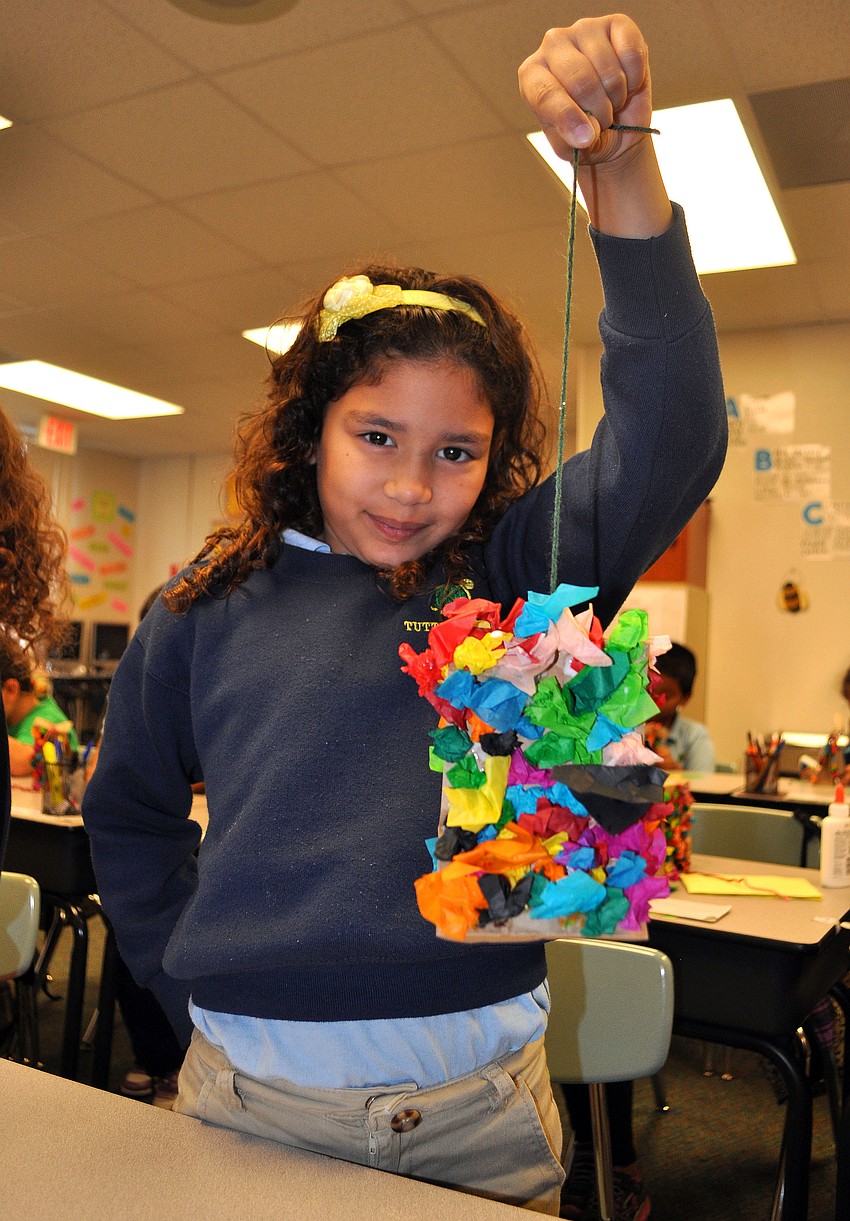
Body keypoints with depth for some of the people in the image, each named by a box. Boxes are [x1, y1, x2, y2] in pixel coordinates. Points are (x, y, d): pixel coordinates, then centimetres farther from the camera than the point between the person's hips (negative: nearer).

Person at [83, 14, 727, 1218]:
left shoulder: (521, 578, -5)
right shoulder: (208, 609, -2)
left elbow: (669, 430, -20)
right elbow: (131, 813, 11)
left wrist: (622, 163, -28)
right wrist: (204, 1000, 8)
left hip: (478, 1110, 0)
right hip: (250, 1098, 1)